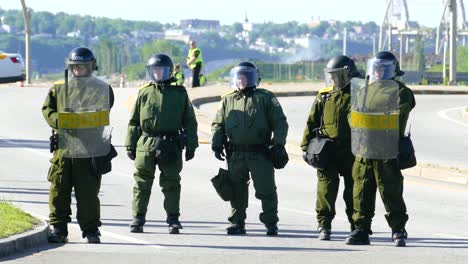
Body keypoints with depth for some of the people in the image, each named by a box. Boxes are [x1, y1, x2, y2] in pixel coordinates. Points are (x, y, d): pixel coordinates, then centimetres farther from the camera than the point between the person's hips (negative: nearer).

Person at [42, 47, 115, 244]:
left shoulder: (102, 89, 4)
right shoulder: (58, 89, 8)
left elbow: (103, 115, 4)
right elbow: (47, 109, 7)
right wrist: (59, 121, -12)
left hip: (91, 150, -2)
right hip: (63, 147, 2)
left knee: (88, 192, 1)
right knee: (59, 190, 1)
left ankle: (91, 229, 11)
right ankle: (59, 229, 8)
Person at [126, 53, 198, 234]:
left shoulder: (179, 93, 7)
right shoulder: (144, 93, 9)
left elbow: (189, 121, 10)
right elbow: (134, 121, 12)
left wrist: (191, 145, 4)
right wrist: (130, 145, 7)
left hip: (171, 146, -1)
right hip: (146, 144, 1)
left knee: (171, 184, 2)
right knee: (142, 183, 3)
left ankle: (173, 220, 9)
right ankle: (138, 219, 8)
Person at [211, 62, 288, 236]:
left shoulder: (265, 98, 5)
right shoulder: (227, 100, 13)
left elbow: (280, 122, 3)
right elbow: (218, 125, 16)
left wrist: (279, 143, -7)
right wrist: (217, 144, 2)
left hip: (260, 154, -3)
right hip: (235, 154, 3)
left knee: (266, 190, -3)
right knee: (237, 191, 8)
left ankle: (271, 223, 6)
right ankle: (237, 223, 16)